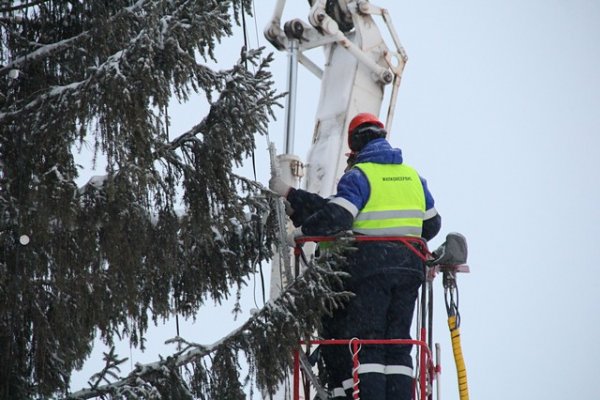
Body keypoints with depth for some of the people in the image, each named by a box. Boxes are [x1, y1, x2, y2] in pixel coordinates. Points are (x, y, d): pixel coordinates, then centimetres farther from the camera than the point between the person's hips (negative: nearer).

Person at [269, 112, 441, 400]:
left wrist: (299, 232, -9)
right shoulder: (413, 176, 13)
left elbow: (335, 216, -20)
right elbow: (432, 223, 22)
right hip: (409, 268, 6)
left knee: (365, 343, -5)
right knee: (397, 343, 8)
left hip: (370, 268, -6)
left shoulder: (358, 175, -6)